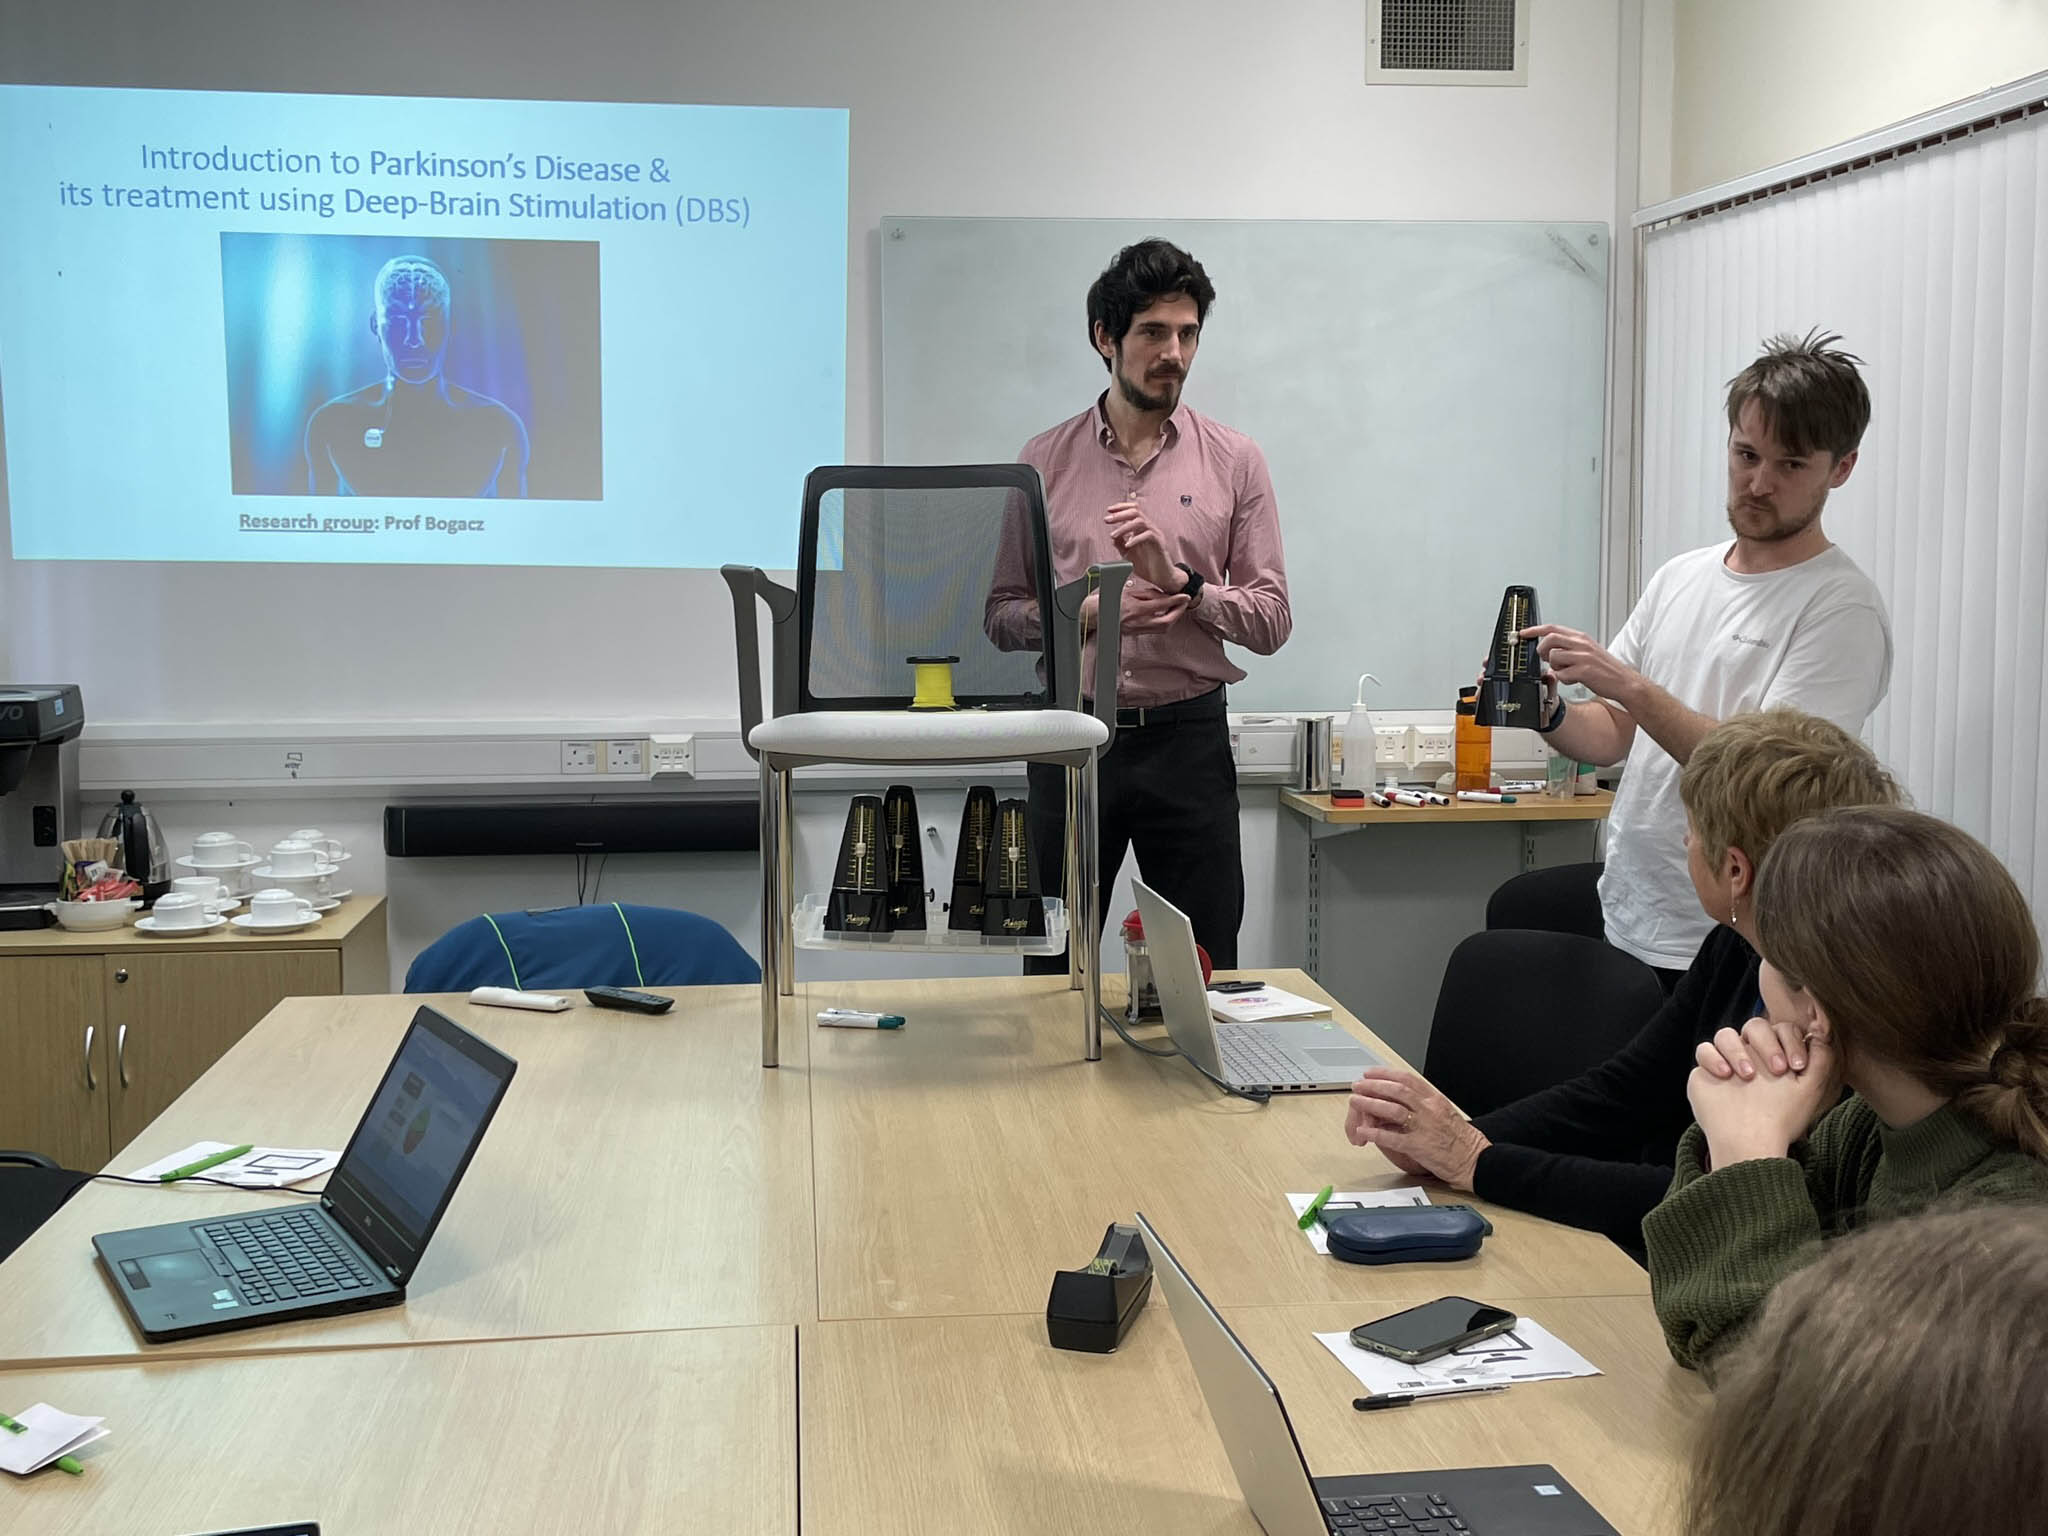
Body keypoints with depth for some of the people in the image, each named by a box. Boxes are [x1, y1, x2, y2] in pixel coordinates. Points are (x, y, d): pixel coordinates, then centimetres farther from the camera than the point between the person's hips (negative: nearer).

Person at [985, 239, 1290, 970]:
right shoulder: (1045, 460, 5)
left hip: (1188, 737, 0)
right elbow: (1000, 612, 4)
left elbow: (1271, 619, 0)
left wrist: (1181, 581, -16)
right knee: (1053, 971, 8)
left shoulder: (1234, 461, 3)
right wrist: (1086, 613, -14)